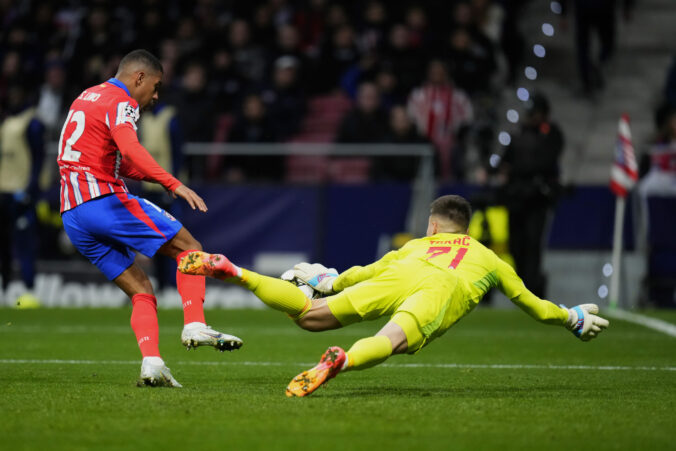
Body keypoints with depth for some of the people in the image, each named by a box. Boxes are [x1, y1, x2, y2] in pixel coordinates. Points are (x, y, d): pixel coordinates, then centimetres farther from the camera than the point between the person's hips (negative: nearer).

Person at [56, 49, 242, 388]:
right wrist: (173, 184, -32)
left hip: (72, 216, 9)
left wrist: (148, 175, 32)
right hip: (105, 199, -9)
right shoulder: (120, 102, -4)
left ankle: (151, 363, -12)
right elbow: (129, 149, -24)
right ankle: (194, 325, -17)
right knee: (189, 248, -1)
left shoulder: (85, 99, 25)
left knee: (140, 291, 7)